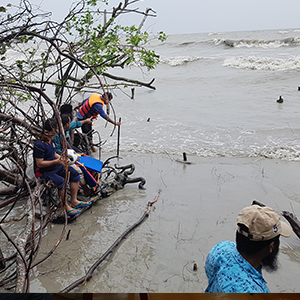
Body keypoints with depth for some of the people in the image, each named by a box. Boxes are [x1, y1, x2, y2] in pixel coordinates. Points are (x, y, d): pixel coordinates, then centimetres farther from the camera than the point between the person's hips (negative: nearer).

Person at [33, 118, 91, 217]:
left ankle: (74, 201, 3)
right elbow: (39, 164, -24)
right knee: (61, 182, -31)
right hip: (43, 172, -9)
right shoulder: (39, 145, -24)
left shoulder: (50, 139, 5)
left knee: (74, 174, -2)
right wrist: (56, 161, -29)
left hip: (55, 167, 9)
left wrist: (61, 158, 2)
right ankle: (66, 207, -14)